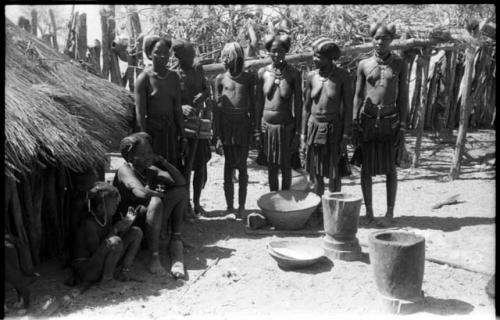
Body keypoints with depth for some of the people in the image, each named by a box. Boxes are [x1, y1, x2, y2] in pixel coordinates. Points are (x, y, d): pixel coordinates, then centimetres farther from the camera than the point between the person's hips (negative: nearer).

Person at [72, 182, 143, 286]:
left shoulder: (107, 219, 1)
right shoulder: (88, 223, -23)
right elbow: (96, 250, -27)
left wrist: (126, 224, -12)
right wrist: (115, 229, -23)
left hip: (102, 261, 8)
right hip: (86, 271, -8)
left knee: (136, 232, 1)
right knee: (115, 242, -36)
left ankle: (125, 270, 0)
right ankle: (107, 278, -15)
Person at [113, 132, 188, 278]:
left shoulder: (151, 170, 6)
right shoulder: (125, 170, -15)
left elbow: (181, 182, -2)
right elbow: (142, 194, -35)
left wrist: (162, 161, -9)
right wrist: (163, 195, -16)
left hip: (148, 224, 7)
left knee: (181, 191, -1)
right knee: (156, 202, -34)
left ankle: (175, 240, -10)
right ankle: (154, 257, -30)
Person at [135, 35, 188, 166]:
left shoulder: (174, 77, 5)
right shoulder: (144, 78, -10)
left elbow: (177, 109, 7)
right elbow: (140, 114, -11)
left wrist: (183, 137, 6)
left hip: (170, 131, 5)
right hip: (151, 131, -5)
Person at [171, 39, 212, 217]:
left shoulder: (198, 69, 6)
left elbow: (207, 89, 15)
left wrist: (203, 94, -8)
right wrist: (181, 107, -28)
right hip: (184, 123, -5)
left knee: (201, 166, 11)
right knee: (186, 166, -2)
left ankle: (196, 202, 26)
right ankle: (186, 205, 13)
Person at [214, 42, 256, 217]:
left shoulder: (249, 78, 6)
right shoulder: (220, 79, 3)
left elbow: (252, 105, 9)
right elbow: (217, 108, 3)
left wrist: (254, 127, 6)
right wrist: (218, 134, -2)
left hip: (243, 125, 0)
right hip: (226, 125, 0)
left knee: (242, 166, 3)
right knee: (229, 165, 5)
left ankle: (241, 206, 13)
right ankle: (229, 206, 15)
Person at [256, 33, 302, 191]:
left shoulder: (294, 74, -6)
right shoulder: (262, 73, 0)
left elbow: (298, 104, -4)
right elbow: (259, 102, 5)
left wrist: (298, 131, -6)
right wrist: (257, 129, 4)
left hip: (286, 127, -2)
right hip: (267, 126, 2)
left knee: (286, 167, 10)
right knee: (271, 168, 12)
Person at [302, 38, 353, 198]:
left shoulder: (343, 76, -7)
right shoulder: (311, 76, 2)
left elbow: (348, 106, -5)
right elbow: (307, 106, 7)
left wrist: (346, 135, -10)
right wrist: (303, 134, 6)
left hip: (334, 129, -3)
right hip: (314, 128, 3)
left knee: (333, 175, 2)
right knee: (315, 174, 8)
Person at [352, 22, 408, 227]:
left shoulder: (399, 64, 3)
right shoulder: (364, 65, 4)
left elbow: (403, 97, 3)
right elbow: (358, 96, 6)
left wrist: (402, 127, -4)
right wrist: (355, 125, 0)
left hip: (390, 120, -1)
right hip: (368, 120, 1)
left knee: (390, 168, 4)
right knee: (366, 168, 4)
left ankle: (390, 213, 14)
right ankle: (369, 212, 17)